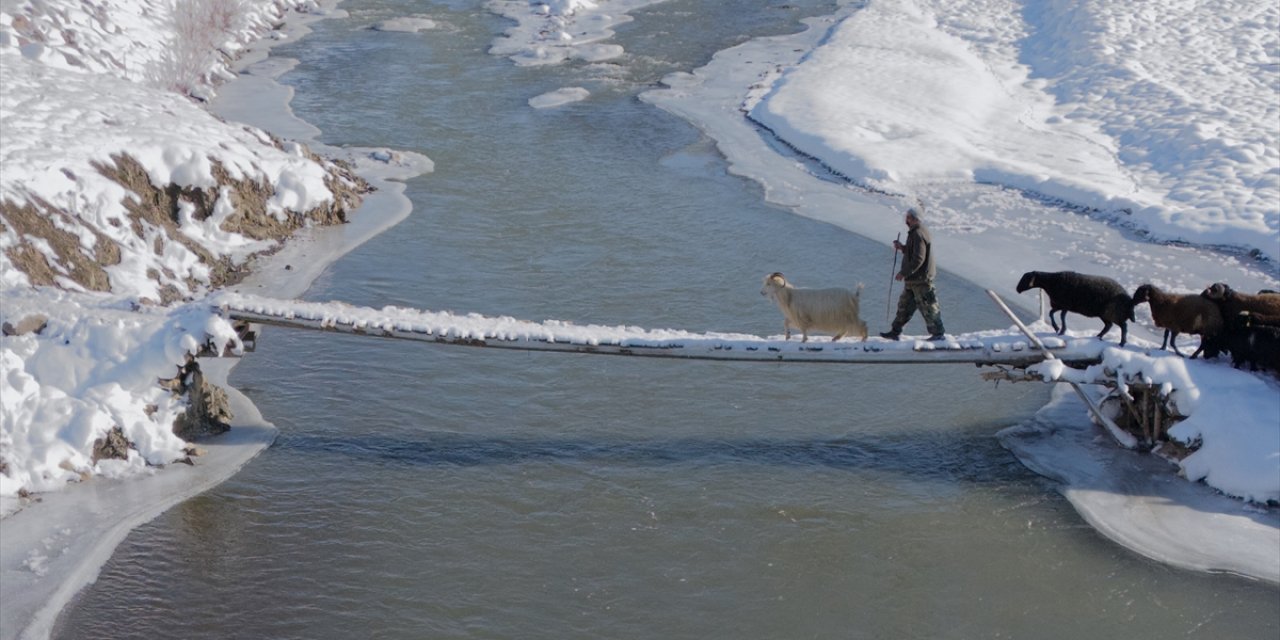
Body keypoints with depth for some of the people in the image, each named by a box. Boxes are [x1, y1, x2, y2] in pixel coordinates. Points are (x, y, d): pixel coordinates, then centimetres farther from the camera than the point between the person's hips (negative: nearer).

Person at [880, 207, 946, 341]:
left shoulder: (918, 235, -21)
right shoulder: (916, 233, 12)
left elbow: (918, 259, -26)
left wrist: (904, 273, -22)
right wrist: (902, 247, 12)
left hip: (920, 279, -11)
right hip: (913, 279, 11)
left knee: (927, 307, -1)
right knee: (904, 304, 14)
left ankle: (938, 333, 8)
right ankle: (895, 331, 19)